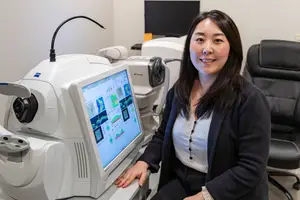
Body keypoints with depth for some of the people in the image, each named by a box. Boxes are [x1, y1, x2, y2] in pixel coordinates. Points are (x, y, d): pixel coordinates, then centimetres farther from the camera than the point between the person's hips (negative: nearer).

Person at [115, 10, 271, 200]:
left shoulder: (249, 100, -17)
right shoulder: (179, 90, 1)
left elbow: (251, 168, -17)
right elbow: (163, 134, 13)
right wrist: (145, 162, -3)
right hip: (180, 183, 4)